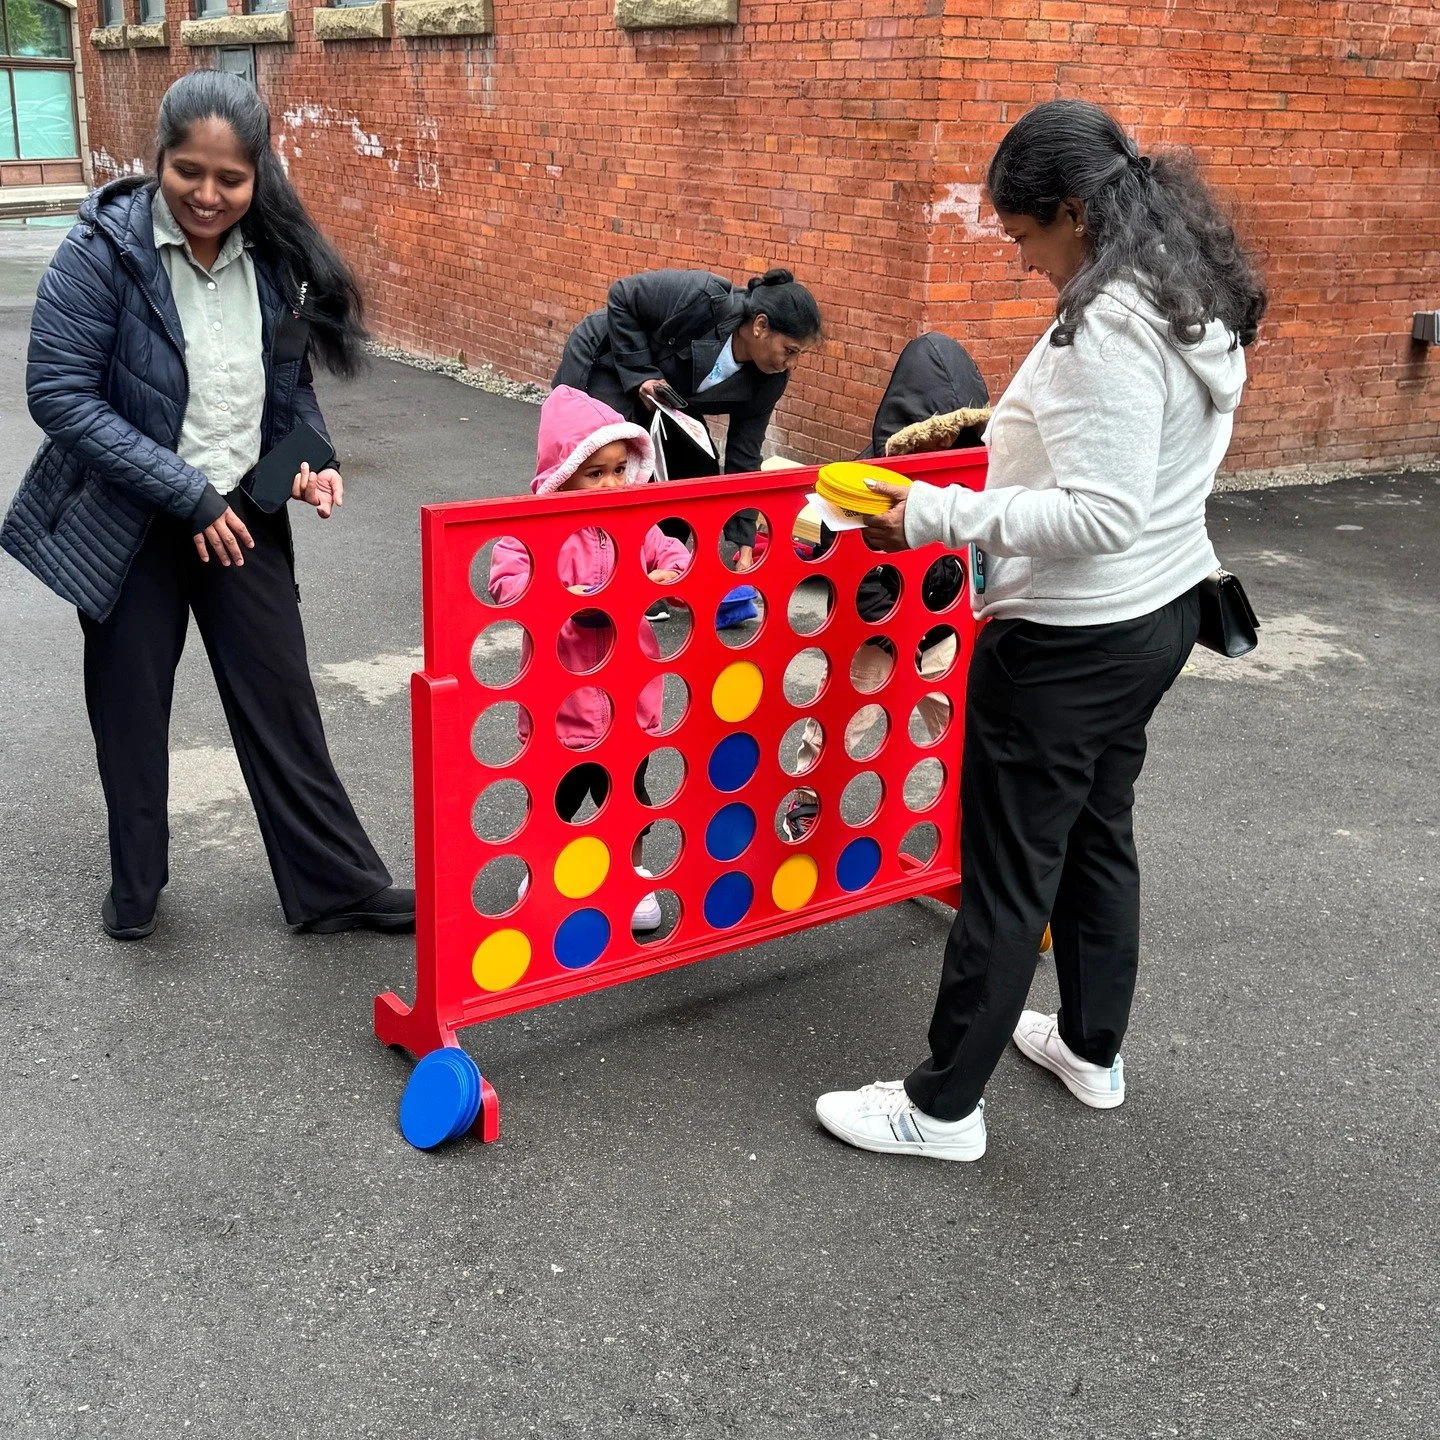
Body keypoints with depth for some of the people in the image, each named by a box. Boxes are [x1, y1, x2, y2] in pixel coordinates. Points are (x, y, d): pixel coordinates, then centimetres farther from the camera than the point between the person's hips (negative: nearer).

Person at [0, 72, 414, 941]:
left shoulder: (273, 256, -3)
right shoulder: (104, 250, -16)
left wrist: (309, 456, -7)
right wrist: (185, 494, -21)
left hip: (241, 514, 3)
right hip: (130, 521, -2)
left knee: (283, 705, 6)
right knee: (131, 708, 12)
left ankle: (337, 885, 18)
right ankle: (136, 885, 33)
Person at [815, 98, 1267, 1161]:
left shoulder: (1106, 330, -24)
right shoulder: (1201, 306, 7)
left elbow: (1098, 517, -29)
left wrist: (933, 517, -26)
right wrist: (1010, 423, 16)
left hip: (1072, 643, -10)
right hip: (1160, 611, 10)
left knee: (1007, 874, 1)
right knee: (1097, 835, 23)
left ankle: (944, 1108, 15)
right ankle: (1093, 1050, 39)